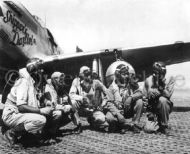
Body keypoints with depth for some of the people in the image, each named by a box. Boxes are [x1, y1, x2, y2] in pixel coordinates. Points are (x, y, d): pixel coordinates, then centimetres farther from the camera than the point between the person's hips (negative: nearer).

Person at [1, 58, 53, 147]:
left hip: (18, 114, 10)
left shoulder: (32, 83, 15)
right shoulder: (24, 81, -15)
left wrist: (44, 109, -5)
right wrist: (41, 111, -24)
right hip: (11, 115, -10)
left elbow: (31, 104, 11)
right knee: (41, 120, -27)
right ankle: (12, 132, -10)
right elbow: (21, 106, -24)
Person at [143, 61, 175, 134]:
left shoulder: (170, 79, -10)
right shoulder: (149, 80, -9)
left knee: (162, 99, -36)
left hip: (166, 107, -1)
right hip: (152, 107, 1)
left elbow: (168, 95, -19)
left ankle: (164, 126, -17)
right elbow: (146, 96, -9)